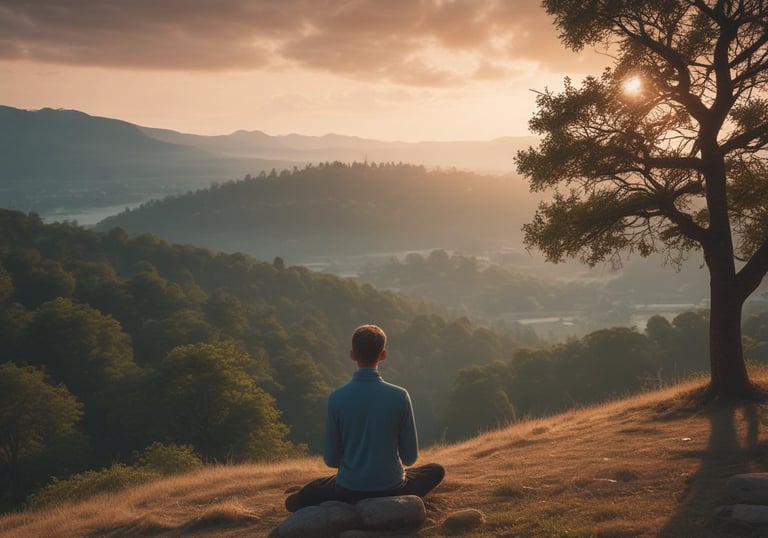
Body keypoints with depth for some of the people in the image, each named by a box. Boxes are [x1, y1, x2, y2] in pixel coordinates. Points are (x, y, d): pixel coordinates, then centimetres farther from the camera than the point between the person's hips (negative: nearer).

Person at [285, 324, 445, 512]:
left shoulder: (336, 398, -11)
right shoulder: (399, 396, -12)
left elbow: (330, 459, -3)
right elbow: (410, 457, -3)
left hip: (348, 491, 0)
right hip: (392, 489, 0)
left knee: (293, 501, 26)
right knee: (436, 470, 28)